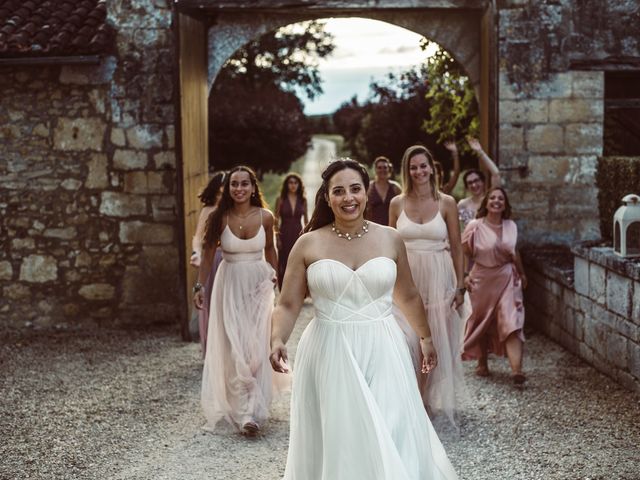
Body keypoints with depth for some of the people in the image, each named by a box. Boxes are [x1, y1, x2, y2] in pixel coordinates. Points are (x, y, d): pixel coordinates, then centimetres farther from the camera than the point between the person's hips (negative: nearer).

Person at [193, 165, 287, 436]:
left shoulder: (265, 217, -3)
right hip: (230, 284, -1)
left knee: (256, 347, 2)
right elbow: (208, 254, 0)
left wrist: (274, 273, 14)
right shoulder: (219, 218, -7)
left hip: (259, 284, 1)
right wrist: (199, 286, -4)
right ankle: (245, 412, -4)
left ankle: (252, 406, 13)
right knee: (234, 347, -7)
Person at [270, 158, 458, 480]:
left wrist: (425, 337, 24)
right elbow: (288, 305, -2)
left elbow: (408, 296, 17)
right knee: (335, 442, 6)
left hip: (382, 352, 1)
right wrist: (277, 340, -19)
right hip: (329, 354, -1)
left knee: (393, 441, -1)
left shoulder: (390, 239, 3)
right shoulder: (308, 244, -2)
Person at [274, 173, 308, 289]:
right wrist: (277, 237, -5)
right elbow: (276, 220, 1)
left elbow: (306, 219, 11)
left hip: (298, 235, 1)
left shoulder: (303, 200, 5)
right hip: (284, 236, -1)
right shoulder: (280, 199, 0)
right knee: (283, 264, 2)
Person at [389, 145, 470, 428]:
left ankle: (436, 396, 24)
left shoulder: (446, 203, 0)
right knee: (406, 341, -2)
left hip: (438, 279, 0)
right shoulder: (397, 204, 3)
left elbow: (456, 247, 2)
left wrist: (460, 285, -1)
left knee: (439, 341, 7)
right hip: (406, 279, 1)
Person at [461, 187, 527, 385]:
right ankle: (482, 363, 31)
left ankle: (517, 370, -21)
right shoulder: (475, 226, -7)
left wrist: (522, 273, 26)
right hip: (482, 279, -1)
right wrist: (464, 276, -12)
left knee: (512, 323, -12)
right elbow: (464, 253, -3)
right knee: (481, 323, 12)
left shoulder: (511, 226, 3)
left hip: (507, 279, 1)